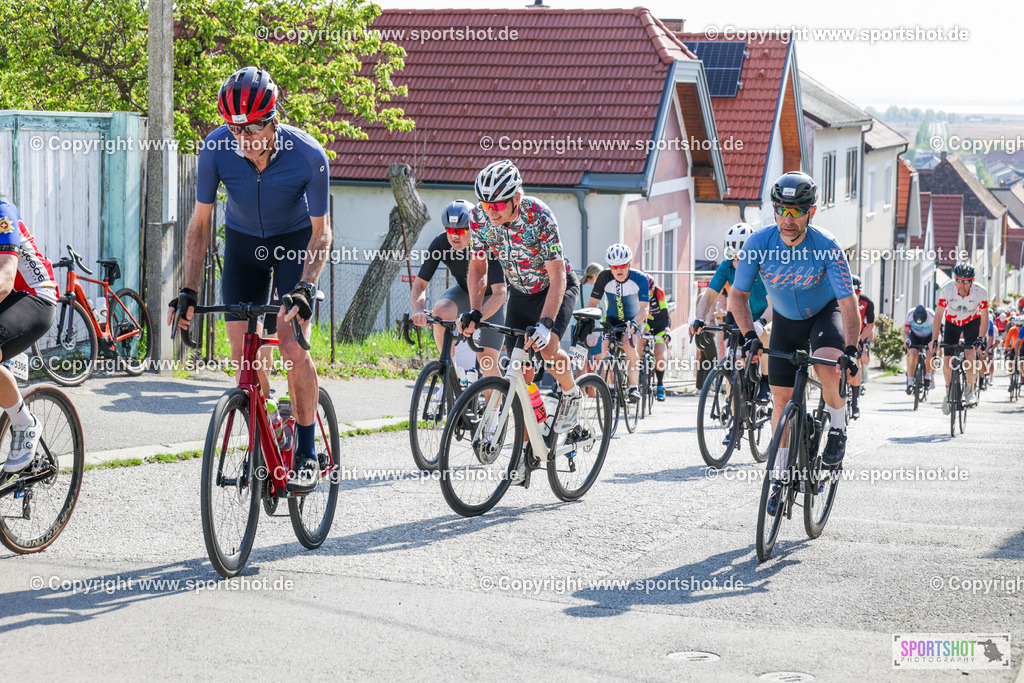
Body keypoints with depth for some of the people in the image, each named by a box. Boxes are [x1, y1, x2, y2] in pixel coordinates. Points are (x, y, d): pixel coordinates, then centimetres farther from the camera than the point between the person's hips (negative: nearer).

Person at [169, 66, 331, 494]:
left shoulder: (308, 156, -30)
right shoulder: (216, 149, -25)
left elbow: (321, 232, -19)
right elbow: (200, 222, -14)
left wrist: (305, 288, -32)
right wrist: (188, 291, -20)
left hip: (295, 242, -3)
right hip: (243, 242, 3)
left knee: (292, 347, -16)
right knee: (242, 354, -4)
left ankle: (306, 455, -3)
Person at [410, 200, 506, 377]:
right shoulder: (440, 243, -24)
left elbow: (500, 293, -41)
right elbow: (420, 283, -20)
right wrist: (418, 309, -42)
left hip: (490, 298, -3)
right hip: (464, 291, 3)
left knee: (487, 360, -14)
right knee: (440, 311, -32)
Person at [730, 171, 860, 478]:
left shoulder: (827, 247, -30)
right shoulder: (758, 244, -25)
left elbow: (848, 303, -31)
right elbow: (738, 294, -14)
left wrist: (851, 349, -43)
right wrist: (750, 335, -28)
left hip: (825, 312, -2)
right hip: (785, 319, 2)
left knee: (828, 366, -32)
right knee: (782, 399, 1)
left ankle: (838, 428, -4)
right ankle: (783, 476, 15)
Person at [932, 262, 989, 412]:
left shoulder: (980, 292, -29)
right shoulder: (947, 290, -30)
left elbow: (984, 318, -21)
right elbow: (938, 316, -23)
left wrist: (980, 339, -34)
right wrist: (934, 340, -29)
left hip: (972, 322, -1)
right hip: (952, 322, 1)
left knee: (971, 355, -23)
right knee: (948, 362, -6)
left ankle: (970, 389, -2)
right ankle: (949, 392, 20)